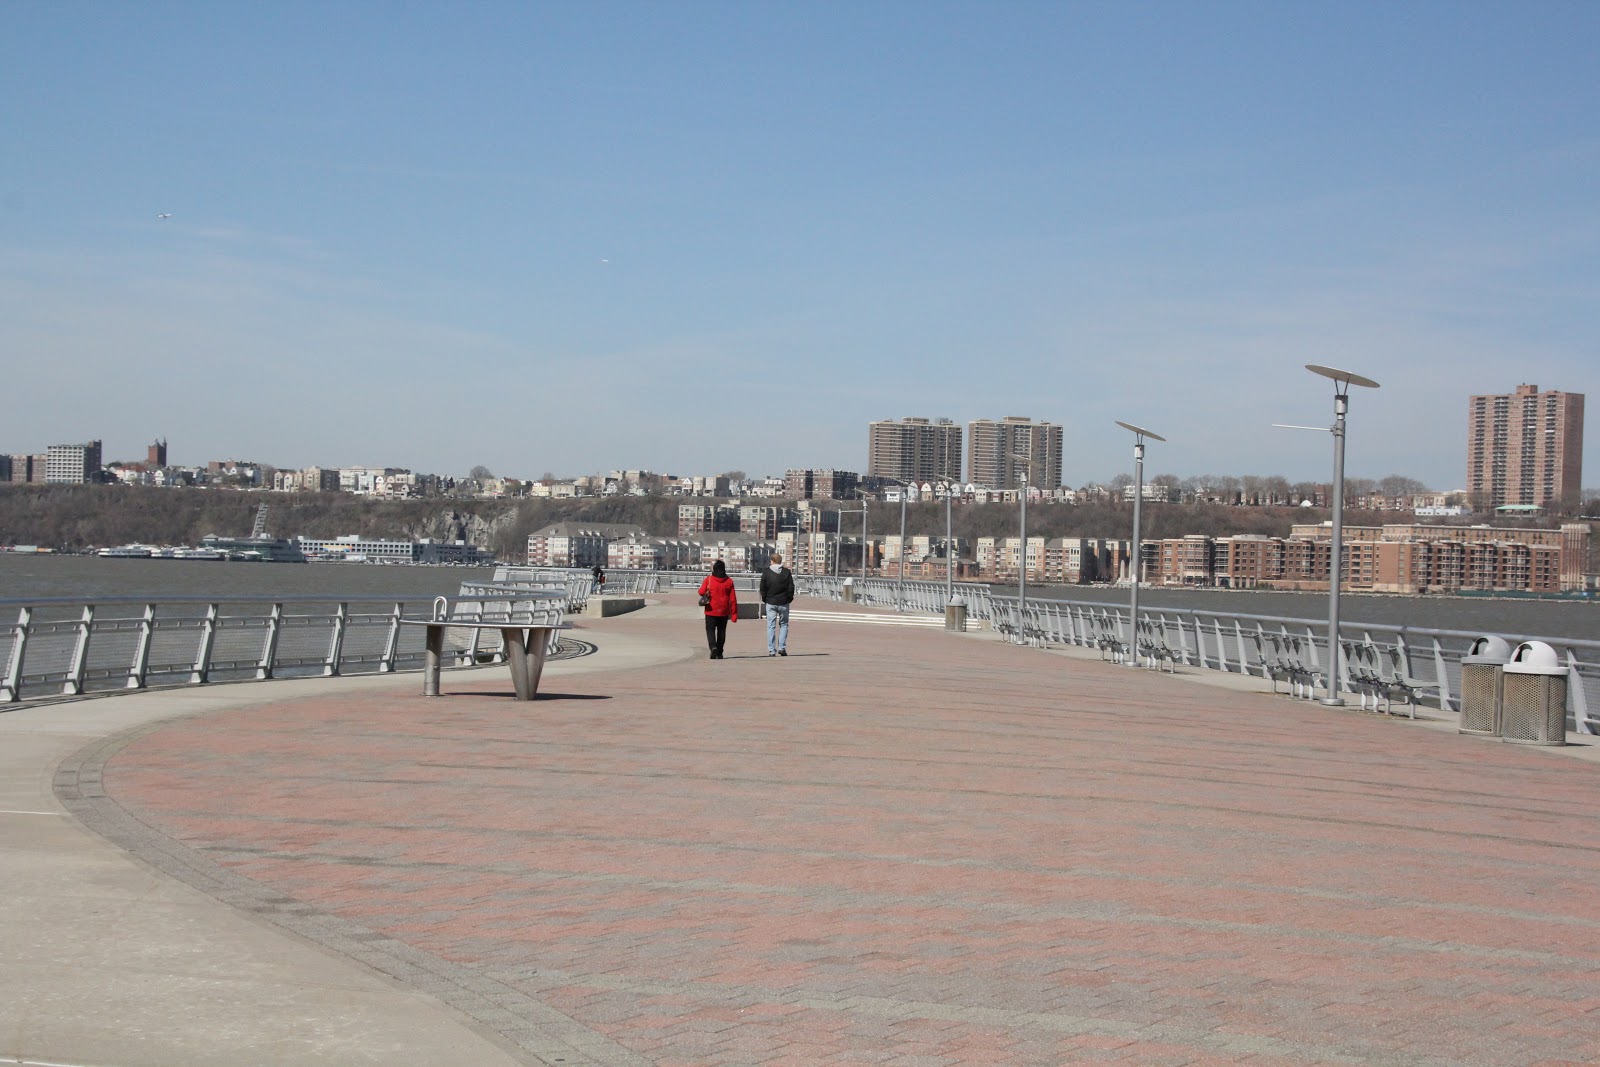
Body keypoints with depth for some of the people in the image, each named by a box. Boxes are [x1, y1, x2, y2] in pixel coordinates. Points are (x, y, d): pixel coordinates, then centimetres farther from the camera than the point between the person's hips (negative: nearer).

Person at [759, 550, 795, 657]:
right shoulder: (787, 572, -2)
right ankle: (782, 647, 0)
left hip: (771, 603, 0)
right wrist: (789, 599, 11)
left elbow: (763, 588, -1)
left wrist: (765, 599, 11)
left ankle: (771, 650, 0)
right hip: (783, 603, 0)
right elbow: (791, 587, -1)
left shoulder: (766, 572, -3)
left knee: (771, 626, 3)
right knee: (784, 624, 12)